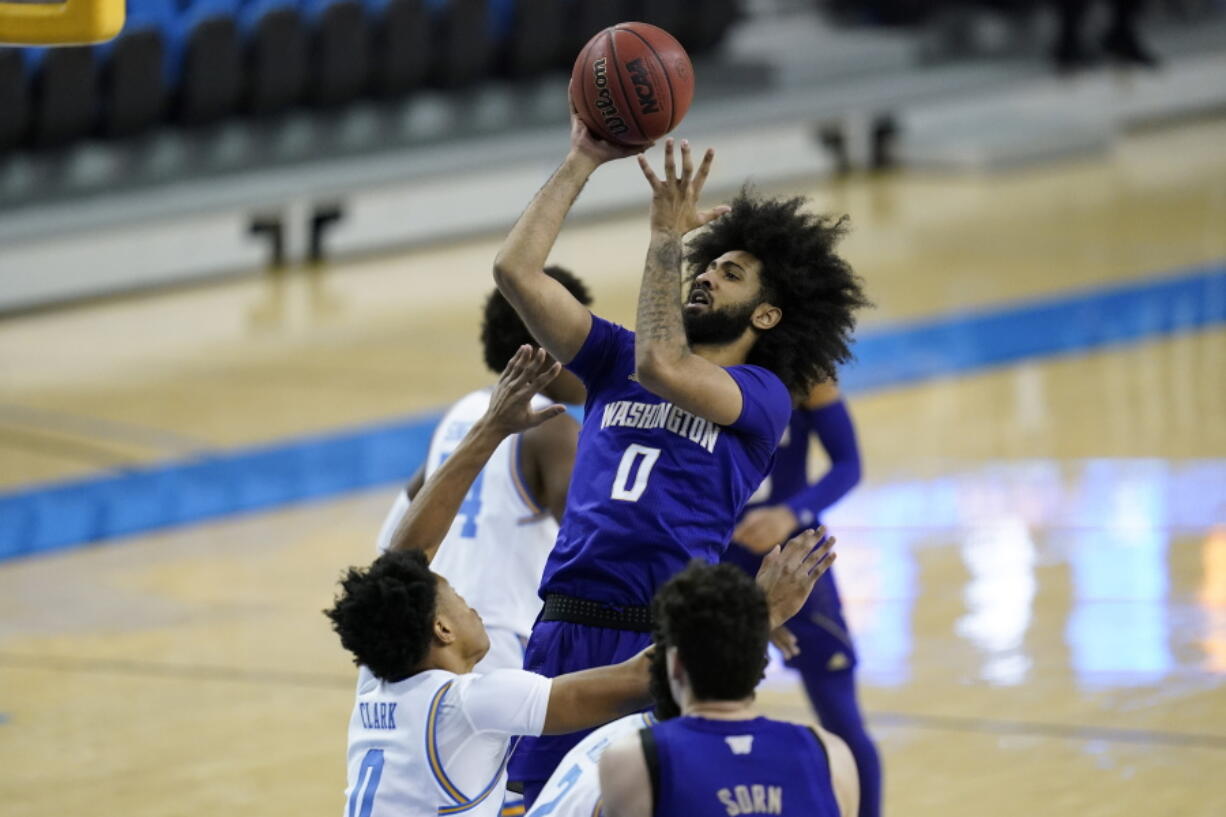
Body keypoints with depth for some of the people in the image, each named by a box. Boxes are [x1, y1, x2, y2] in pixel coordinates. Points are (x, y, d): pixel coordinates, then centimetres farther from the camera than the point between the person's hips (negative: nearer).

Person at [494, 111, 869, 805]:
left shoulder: (762, 395, 4)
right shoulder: (617, 361, 19)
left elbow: (662, 368, -16)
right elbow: (516, 269, 13)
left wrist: (669, 235, -7)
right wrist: (583, 161, 11)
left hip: (667, 647, -4)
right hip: (565, 633, 4)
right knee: (531, 801, 1)